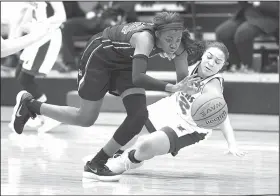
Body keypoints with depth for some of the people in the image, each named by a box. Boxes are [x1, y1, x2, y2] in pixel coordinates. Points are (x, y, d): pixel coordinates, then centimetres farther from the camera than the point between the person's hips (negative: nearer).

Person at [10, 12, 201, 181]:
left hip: (125, 63, 6)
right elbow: (137, 78, -50)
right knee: (85, 119, 4)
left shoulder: (177, 46, -21)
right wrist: (170, 88, -58)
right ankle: (29, 104, 26)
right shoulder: (145, 38, -40)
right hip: (100, 56, -6)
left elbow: (184, 79, -18)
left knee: (139, 116, -13)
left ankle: (97, 163, 0)